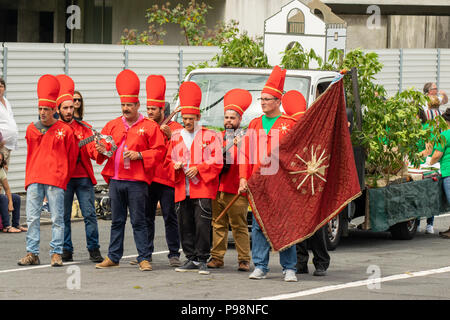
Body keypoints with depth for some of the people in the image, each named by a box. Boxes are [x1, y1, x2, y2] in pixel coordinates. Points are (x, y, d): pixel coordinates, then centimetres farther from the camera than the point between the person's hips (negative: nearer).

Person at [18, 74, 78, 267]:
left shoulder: (65, 130, 2)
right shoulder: (31, 130, 12)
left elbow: (72, 156, 9)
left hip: (56, 181, -3)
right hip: (34, 179, 3)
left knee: (57, 218, -2)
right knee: (32, 217, 0)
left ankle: (56, 254, 2)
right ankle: (32, 253, 4)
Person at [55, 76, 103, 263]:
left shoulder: (83, 128, 8)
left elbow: (92, 151, 0)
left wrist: (99, 151, -22)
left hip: (83, 177, 1)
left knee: (90, 214, -3)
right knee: (64, 216, 2)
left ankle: (94, 249, 2)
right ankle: (66, 251, 9)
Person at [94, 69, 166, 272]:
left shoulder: (149, 126, -1)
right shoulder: (113, 125, 13)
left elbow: (159, 151, -2)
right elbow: (101, 143, 18)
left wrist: (139, 155, -14)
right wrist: (101, 150, -5)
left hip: (137, 182, -4)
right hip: (115, 180, 4)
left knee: (139, 221, -3)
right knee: (117, 221, 10)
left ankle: (144, 258, 2)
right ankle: (113, 257, 15)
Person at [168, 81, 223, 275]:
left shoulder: (210, 137, 4)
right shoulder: (176, 137, 15)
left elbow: (217, 162, -1)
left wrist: (198, 168, -14)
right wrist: (175, 166, -2)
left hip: (202, 189, -4)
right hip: (182, 191, 4)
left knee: (202, 225, -10)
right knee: (185, 226, 4)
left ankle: (202, 260, -4)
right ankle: (191, 259, 12)